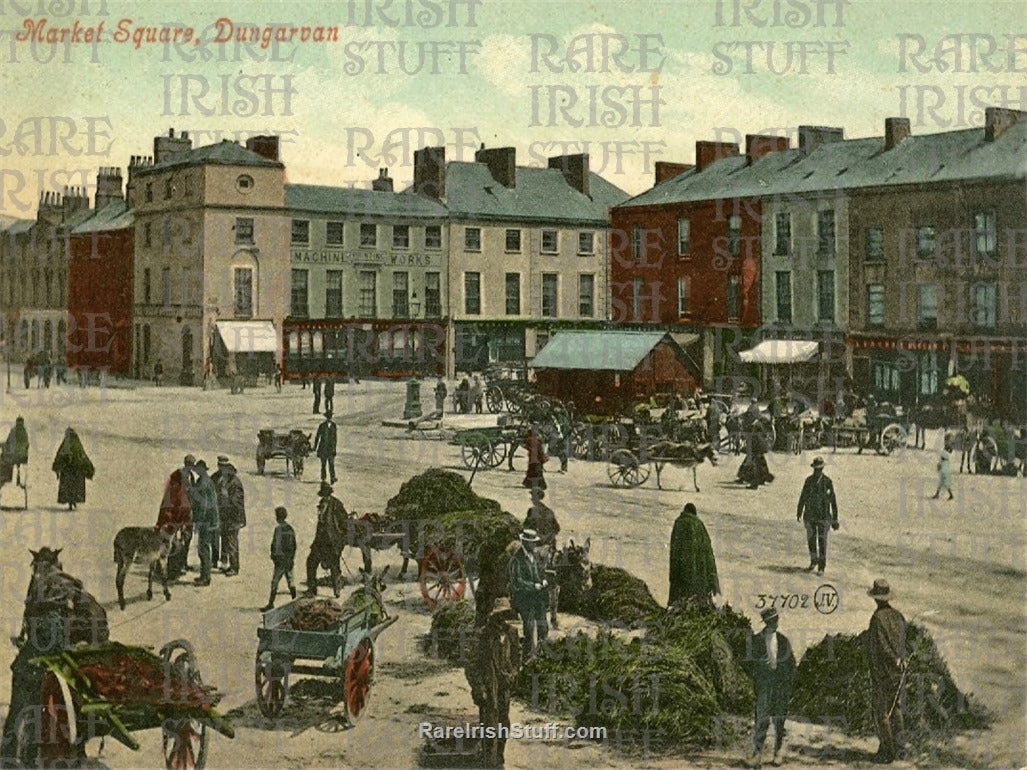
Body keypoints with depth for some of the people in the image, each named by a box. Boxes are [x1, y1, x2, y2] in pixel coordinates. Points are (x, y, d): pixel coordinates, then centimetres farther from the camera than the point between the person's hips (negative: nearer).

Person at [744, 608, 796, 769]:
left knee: (779, 719, 5)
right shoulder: (756, 640, 1)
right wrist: (755, 677, -4)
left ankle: (778, 753, 14)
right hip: (764, 684, -3)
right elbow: (748, 662, 6)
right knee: (762, 718, -11)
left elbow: (791, 663, 14)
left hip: (781, 683, 3)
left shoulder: (783, 640, 9)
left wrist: (789, 683, 6)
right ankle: (757, 752, -10)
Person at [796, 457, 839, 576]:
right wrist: (799, 512, 10)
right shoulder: (809, 480, 1)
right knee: (811, 540, 12)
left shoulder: (828, 481, -8)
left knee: (822, 542, 0)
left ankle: (821, 567, 9)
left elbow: (833, 501, -5)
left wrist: (835, 519, -4)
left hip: (823, 516, -3)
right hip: (810, 516, 3)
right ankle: (813, 562, 31)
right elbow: (803, 496, 10)